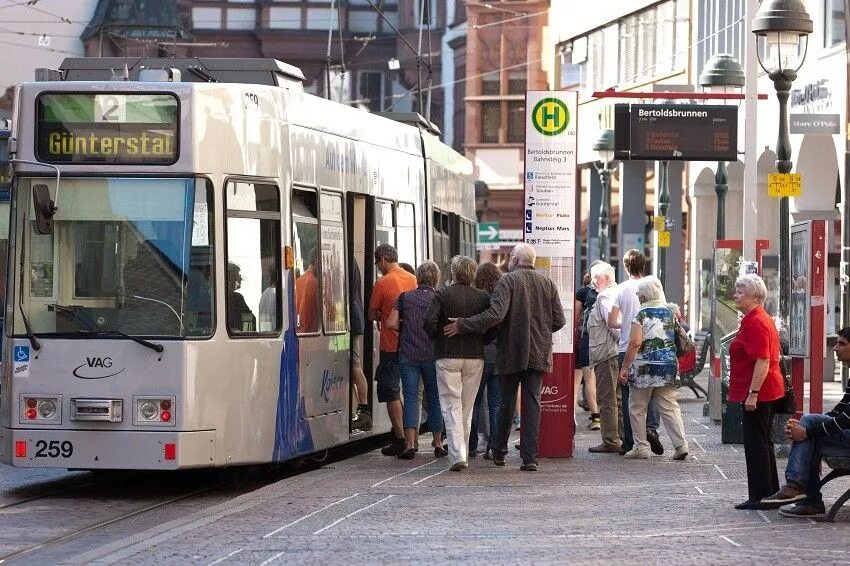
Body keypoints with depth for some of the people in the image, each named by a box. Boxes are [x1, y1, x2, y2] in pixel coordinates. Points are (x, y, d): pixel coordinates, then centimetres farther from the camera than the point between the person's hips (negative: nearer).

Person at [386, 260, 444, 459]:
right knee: (434, 398, 10)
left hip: (408, 354, 0)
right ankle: (438, 444, 14)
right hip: (432, 355, 0)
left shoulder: (405, 297, 1)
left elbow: (391, 323, -4)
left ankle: (411, 444, -10)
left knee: (411, 398, 0)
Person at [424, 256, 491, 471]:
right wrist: (479, 340, 13)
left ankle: (457, 455, -14)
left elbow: (429, 321, -16)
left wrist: (436, 338, 3)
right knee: (467, 408, 14)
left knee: (451, 407, -2)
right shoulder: (483, 297, 1)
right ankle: (464, 455, 19)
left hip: (447, 356, -3)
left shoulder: (442, 295, -6)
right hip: (475, 357, 3)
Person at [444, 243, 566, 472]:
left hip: (511, 353, -2)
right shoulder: (547, 283, 4)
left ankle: (499, 452, 23)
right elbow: (559, 321, 4)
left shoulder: (508, 280, -10)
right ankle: (529, 457, -4)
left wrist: (463, 325, -17)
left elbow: (496, 314, -22)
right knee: (532, 403, 3)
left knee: (506, 403, 12)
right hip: (539, 354, 3)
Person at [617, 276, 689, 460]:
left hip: (645, 368, -5)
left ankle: (641, 447, 7)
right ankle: (681, 444, -4)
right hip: (668, 368, 5)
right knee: (669, 407, 7)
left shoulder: (642, 314, -9)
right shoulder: (669, 313, 9)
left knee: (637, 409, 7)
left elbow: (635, 343, -17)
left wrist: (624, 367, -13)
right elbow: (675, 339, 15)